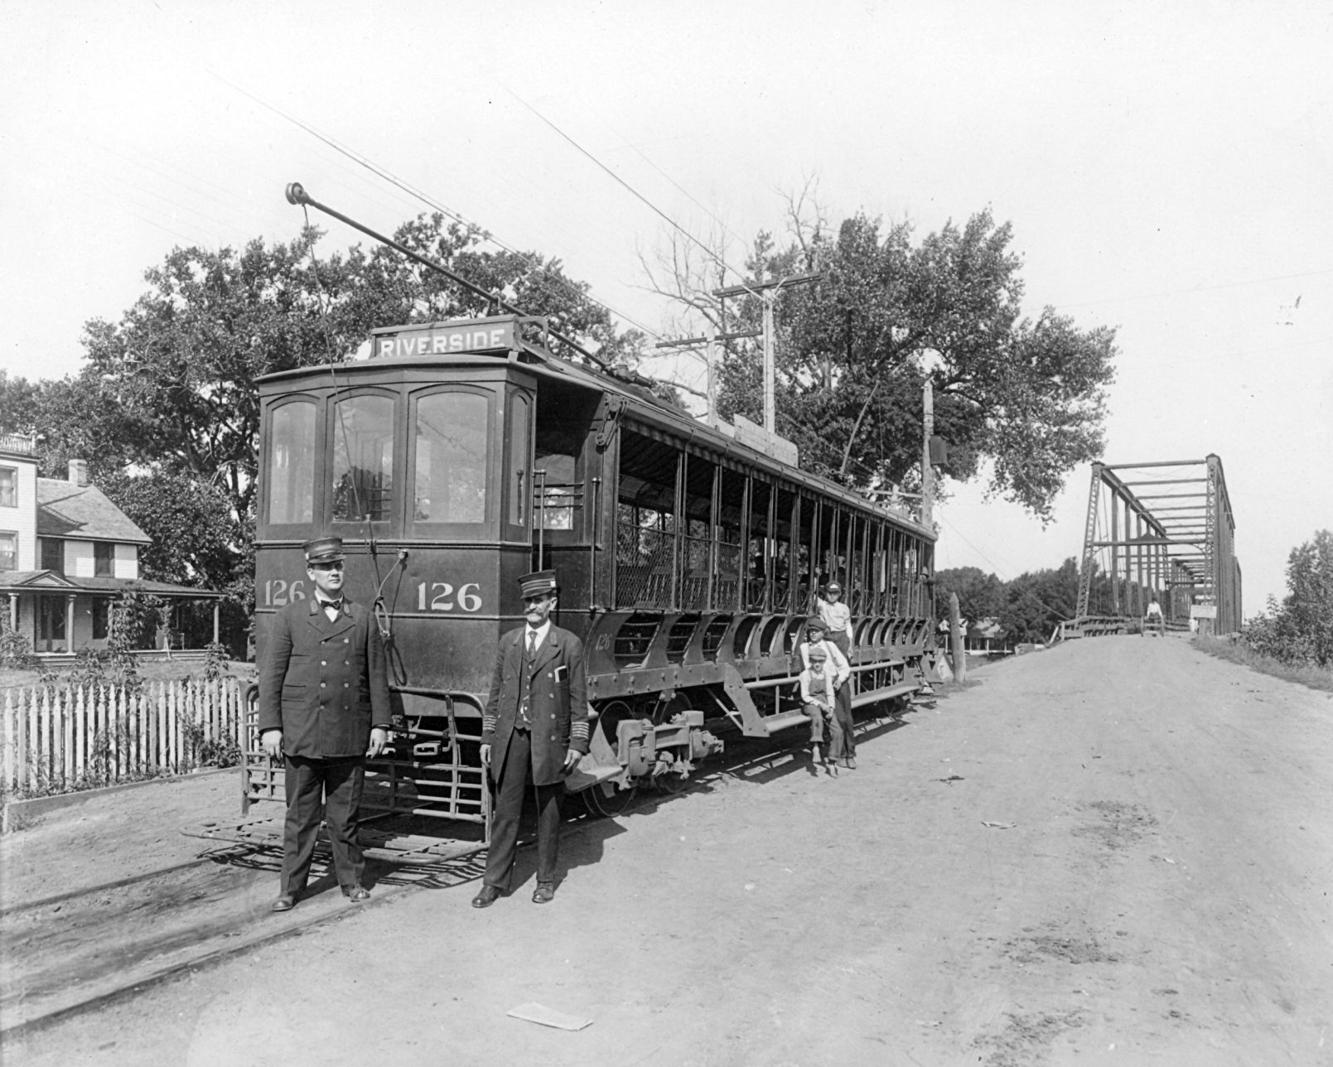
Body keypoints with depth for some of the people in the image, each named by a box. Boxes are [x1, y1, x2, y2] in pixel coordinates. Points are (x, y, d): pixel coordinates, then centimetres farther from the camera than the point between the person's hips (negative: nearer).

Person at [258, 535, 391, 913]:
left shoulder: (363, 618, 8)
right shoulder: (290, 617, 4)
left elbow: (377, 676, 7)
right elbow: (271, 674, 2)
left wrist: (380, 724, 3)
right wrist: (270, 726, -4)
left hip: (350, 738, 1)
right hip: (302, 736, -1)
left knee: (345, 814, 10)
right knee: (300, 815, 7)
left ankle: (351, 880, 23)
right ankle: (291, 888, 19)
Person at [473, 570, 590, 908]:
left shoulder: (569, 644, -2)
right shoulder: (508, 641, 9)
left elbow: (578, 699, -1)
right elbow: (496, 692, 11)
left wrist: (578, 743, -5)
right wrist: (487, 737, 8)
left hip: (549, 740, -2)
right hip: (511, 737, 3)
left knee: (548, 813, 9)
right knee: (505, 810, 5)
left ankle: (546, 880, 22)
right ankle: (495, 882, 13)